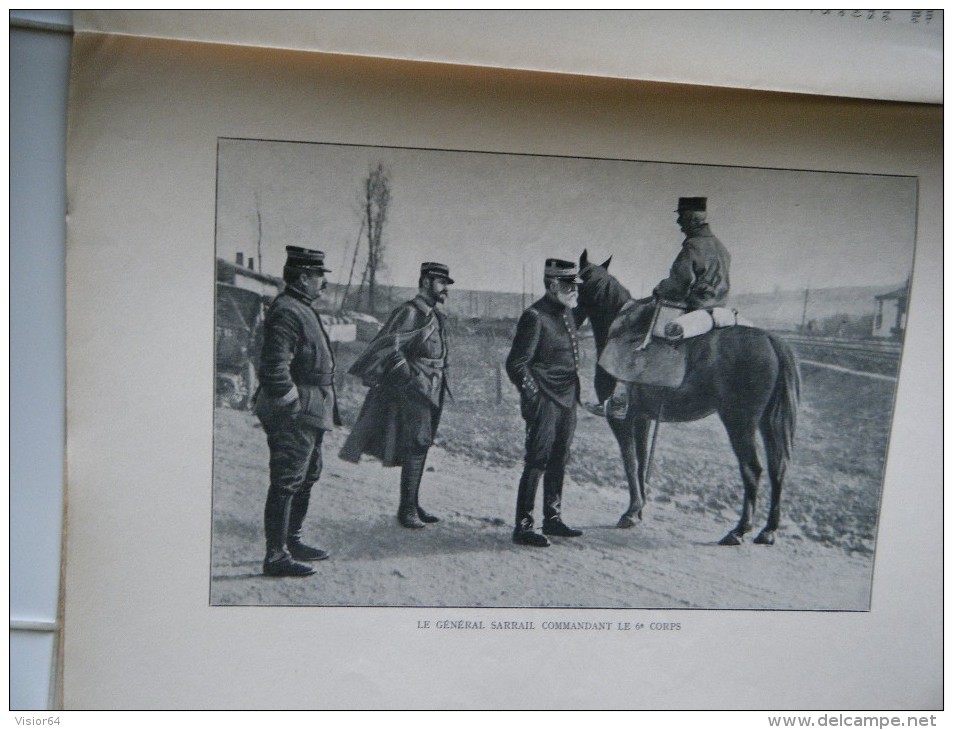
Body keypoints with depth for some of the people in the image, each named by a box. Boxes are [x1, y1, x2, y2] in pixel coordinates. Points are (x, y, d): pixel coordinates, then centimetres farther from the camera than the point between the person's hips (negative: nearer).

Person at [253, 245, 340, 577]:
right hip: (295, 415, -11)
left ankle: (292, 541, 32)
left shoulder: (301, 309, 15)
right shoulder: (287, 312, -17)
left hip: (310, 413, 11)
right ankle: (276, 556, 5)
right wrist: (293, 405, -19)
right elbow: (274, 369, -26)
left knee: (306, 478, 19)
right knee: (286, 484, -4)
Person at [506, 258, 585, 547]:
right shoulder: (535, 316, -16)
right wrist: (535, 397, -17)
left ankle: (553, 519, 28)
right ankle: (523, 526, 5)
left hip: (567, 402, 9)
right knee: (536, 464, -3)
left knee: (558, 463, 16)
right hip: (545, 404, -9)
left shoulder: (568, 313, 10)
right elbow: (516, 365, -17)